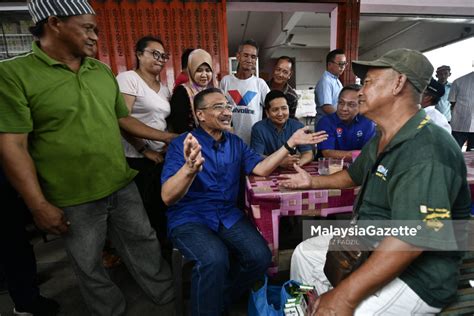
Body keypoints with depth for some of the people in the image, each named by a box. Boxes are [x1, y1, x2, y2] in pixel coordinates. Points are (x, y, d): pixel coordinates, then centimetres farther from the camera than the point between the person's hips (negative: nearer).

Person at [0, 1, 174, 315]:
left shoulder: (103, 71, 6)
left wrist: (168, 137, 9)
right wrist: (39, 205, -14)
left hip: (123, 186, 5)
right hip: (73, 200, -4)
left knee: (144, 243, 18)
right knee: (89, 265, 16)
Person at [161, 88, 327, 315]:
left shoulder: (235, 143, 8)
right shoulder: (181, 144, -11)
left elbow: (261, 168, -2)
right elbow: (167, 197, -21)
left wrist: (290, 143, -10)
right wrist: (190, 168, -42)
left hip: (228, 215, 5)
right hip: (189, 218, -5)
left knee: (260, 256, -15)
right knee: (215, 260, -32)